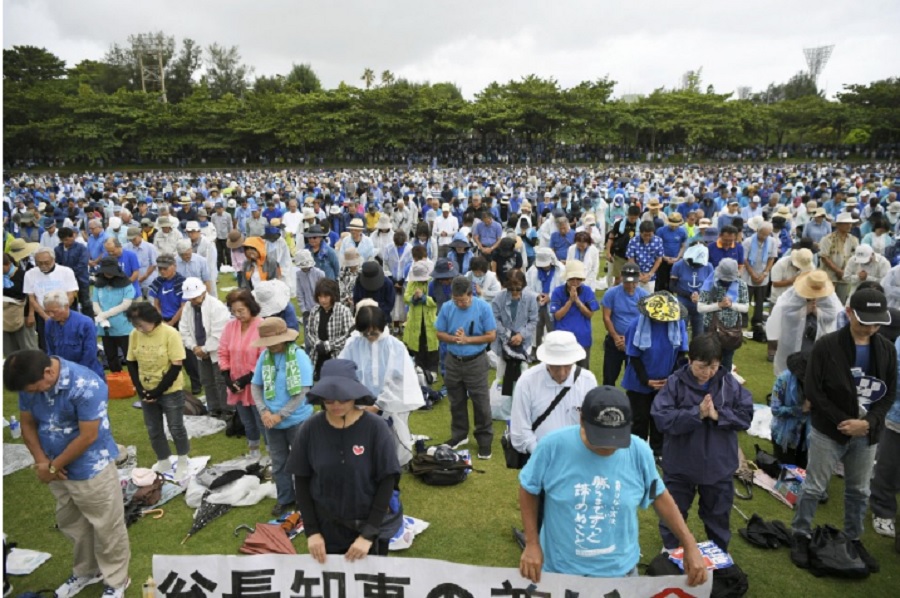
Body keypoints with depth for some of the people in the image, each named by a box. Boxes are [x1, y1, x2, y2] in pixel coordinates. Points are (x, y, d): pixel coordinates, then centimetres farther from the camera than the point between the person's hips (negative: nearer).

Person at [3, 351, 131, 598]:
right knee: (70, 524, 23)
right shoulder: (30, 383, -9)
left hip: (92, 470, -7)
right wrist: (41, 461, -9)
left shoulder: (85, 385, -29)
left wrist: (53, 467, -15)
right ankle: (86, 572, 45)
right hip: (57, 469, 7)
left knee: (107, 528, 8)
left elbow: (87, 437, -25)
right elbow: (28, 424, 4)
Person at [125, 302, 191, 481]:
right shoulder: (135, 335, -6)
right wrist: (140, 389, -7)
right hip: (146, 392, 4)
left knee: (176, 428, 6)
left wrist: (159, 391, -17)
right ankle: (163, 462, 33)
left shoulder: (170, 333, -18)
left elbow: (176, 365, -17)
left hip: (170, 391, -4)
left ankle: (182, 462, 27)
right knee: (153, 430, 14)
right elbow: (131, 363, 3)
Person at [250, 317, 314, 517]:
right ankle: (285, 499, 34)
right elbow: (255, 386, 4)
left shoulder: (299, 356, -17)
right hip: (271, 421, 5)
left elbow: (303, 392, -19)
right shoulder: (264, 356, -3)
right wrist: (263, 411, -11)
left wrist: (280, 415, -18)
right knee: (279, 463, 17)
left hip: (297, 420, -4)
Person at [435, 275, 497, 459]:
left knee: (481, 403, 2)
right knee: (456, 402, 16)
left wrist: (467, 339, -19)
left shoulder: (483, 307, -13)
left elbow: (491, 336, -11)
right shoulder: (446, 307, -6)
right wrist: (453, 338, -20)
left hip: (476, 361, -3)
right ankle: (459, 434, 34)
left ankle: (485, 439, 15)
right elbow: (440, 334, 1)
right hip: (453, 361, 3)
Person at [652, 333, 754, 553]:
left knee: (718, 514, 22)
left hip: (719, 466, 2)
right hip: (679, 465, -1)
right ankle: (670, 553, 42)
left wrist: (718, 415, -22)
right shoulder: (675, 383, -17)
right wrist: (696, 414, -28)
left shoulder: (730, 383, -9)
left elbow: (746, 416, -7)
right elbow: (662, 418, -21)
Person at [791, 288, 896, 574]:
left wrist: (868, 422, -13)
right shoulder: (826, 346, -14)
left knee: (859, 491, 18)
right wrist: (843, 421, -16)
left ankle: (854, 539, 35)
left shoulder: (887, 349, 0)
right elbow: (813, 390, -13)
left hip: (867, 434, 4)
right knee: (813, 487, 5)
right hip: (829, 431, -4)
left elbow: (890, 393, 2)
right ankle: (801, 537, 20)